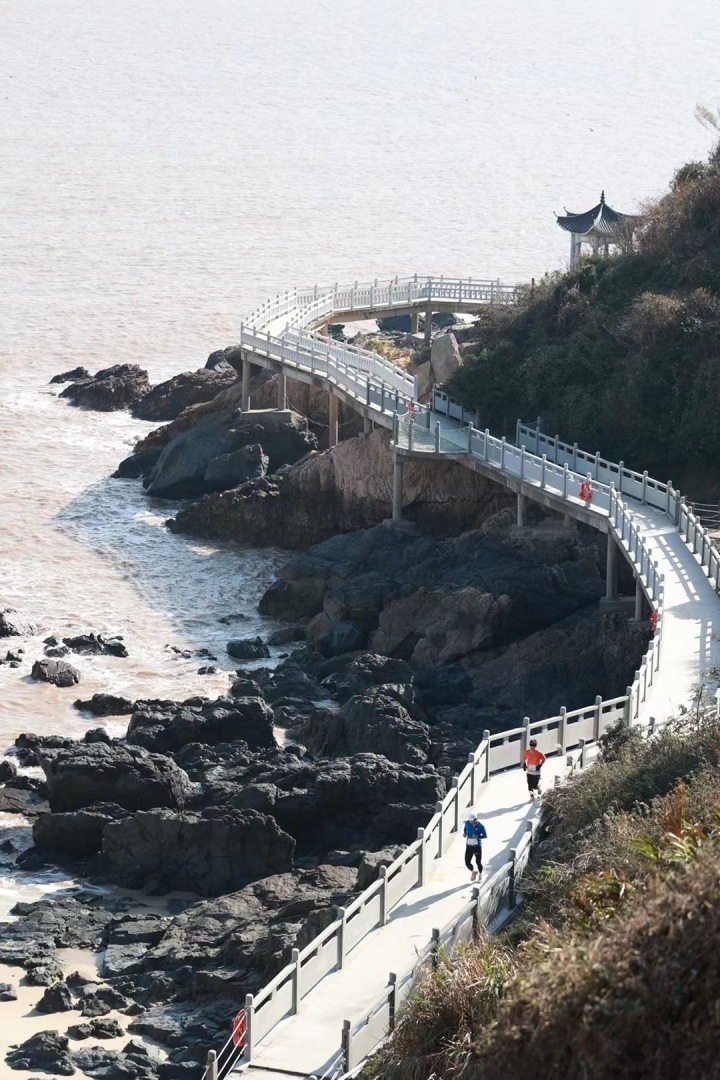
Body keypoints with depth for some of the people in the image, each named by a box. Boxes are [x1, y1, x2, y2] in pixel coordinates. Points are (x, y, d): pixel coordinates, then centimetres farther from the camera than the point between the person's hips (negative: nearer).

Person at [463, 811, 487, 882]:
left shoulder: (480, 826, -15)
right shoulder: (467, 823, -5)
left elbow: (485, 836, -8)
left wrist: (478, 836, -26)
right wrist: (464, 833, -7)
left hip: (477, 846, -3)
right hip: (469, 846, 3)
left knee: (478, 862, 8)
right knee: (467, 862, -1)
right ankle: (473, 871, 31)